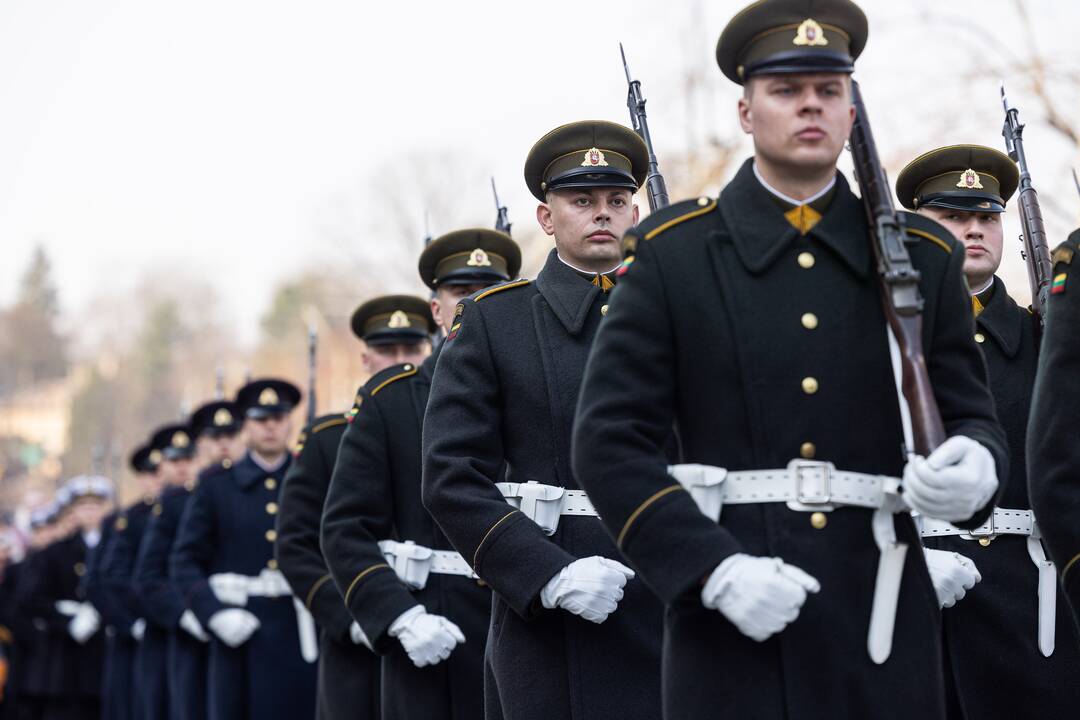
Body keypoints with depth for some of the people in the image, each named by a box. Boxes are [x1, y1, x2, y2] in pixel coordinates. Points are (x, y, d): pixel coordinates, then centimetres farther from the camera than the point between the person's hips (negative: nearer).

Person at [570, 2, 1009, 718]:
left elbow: (973, 417, 11)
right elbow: (609, 440, -3)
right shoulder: (672, 251, 2)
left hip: (883, 621, 2)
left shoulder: (922, 256, 9)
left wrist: (976, 467, -14)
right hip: (729, 622, -2)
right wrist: (715, 570, -14)